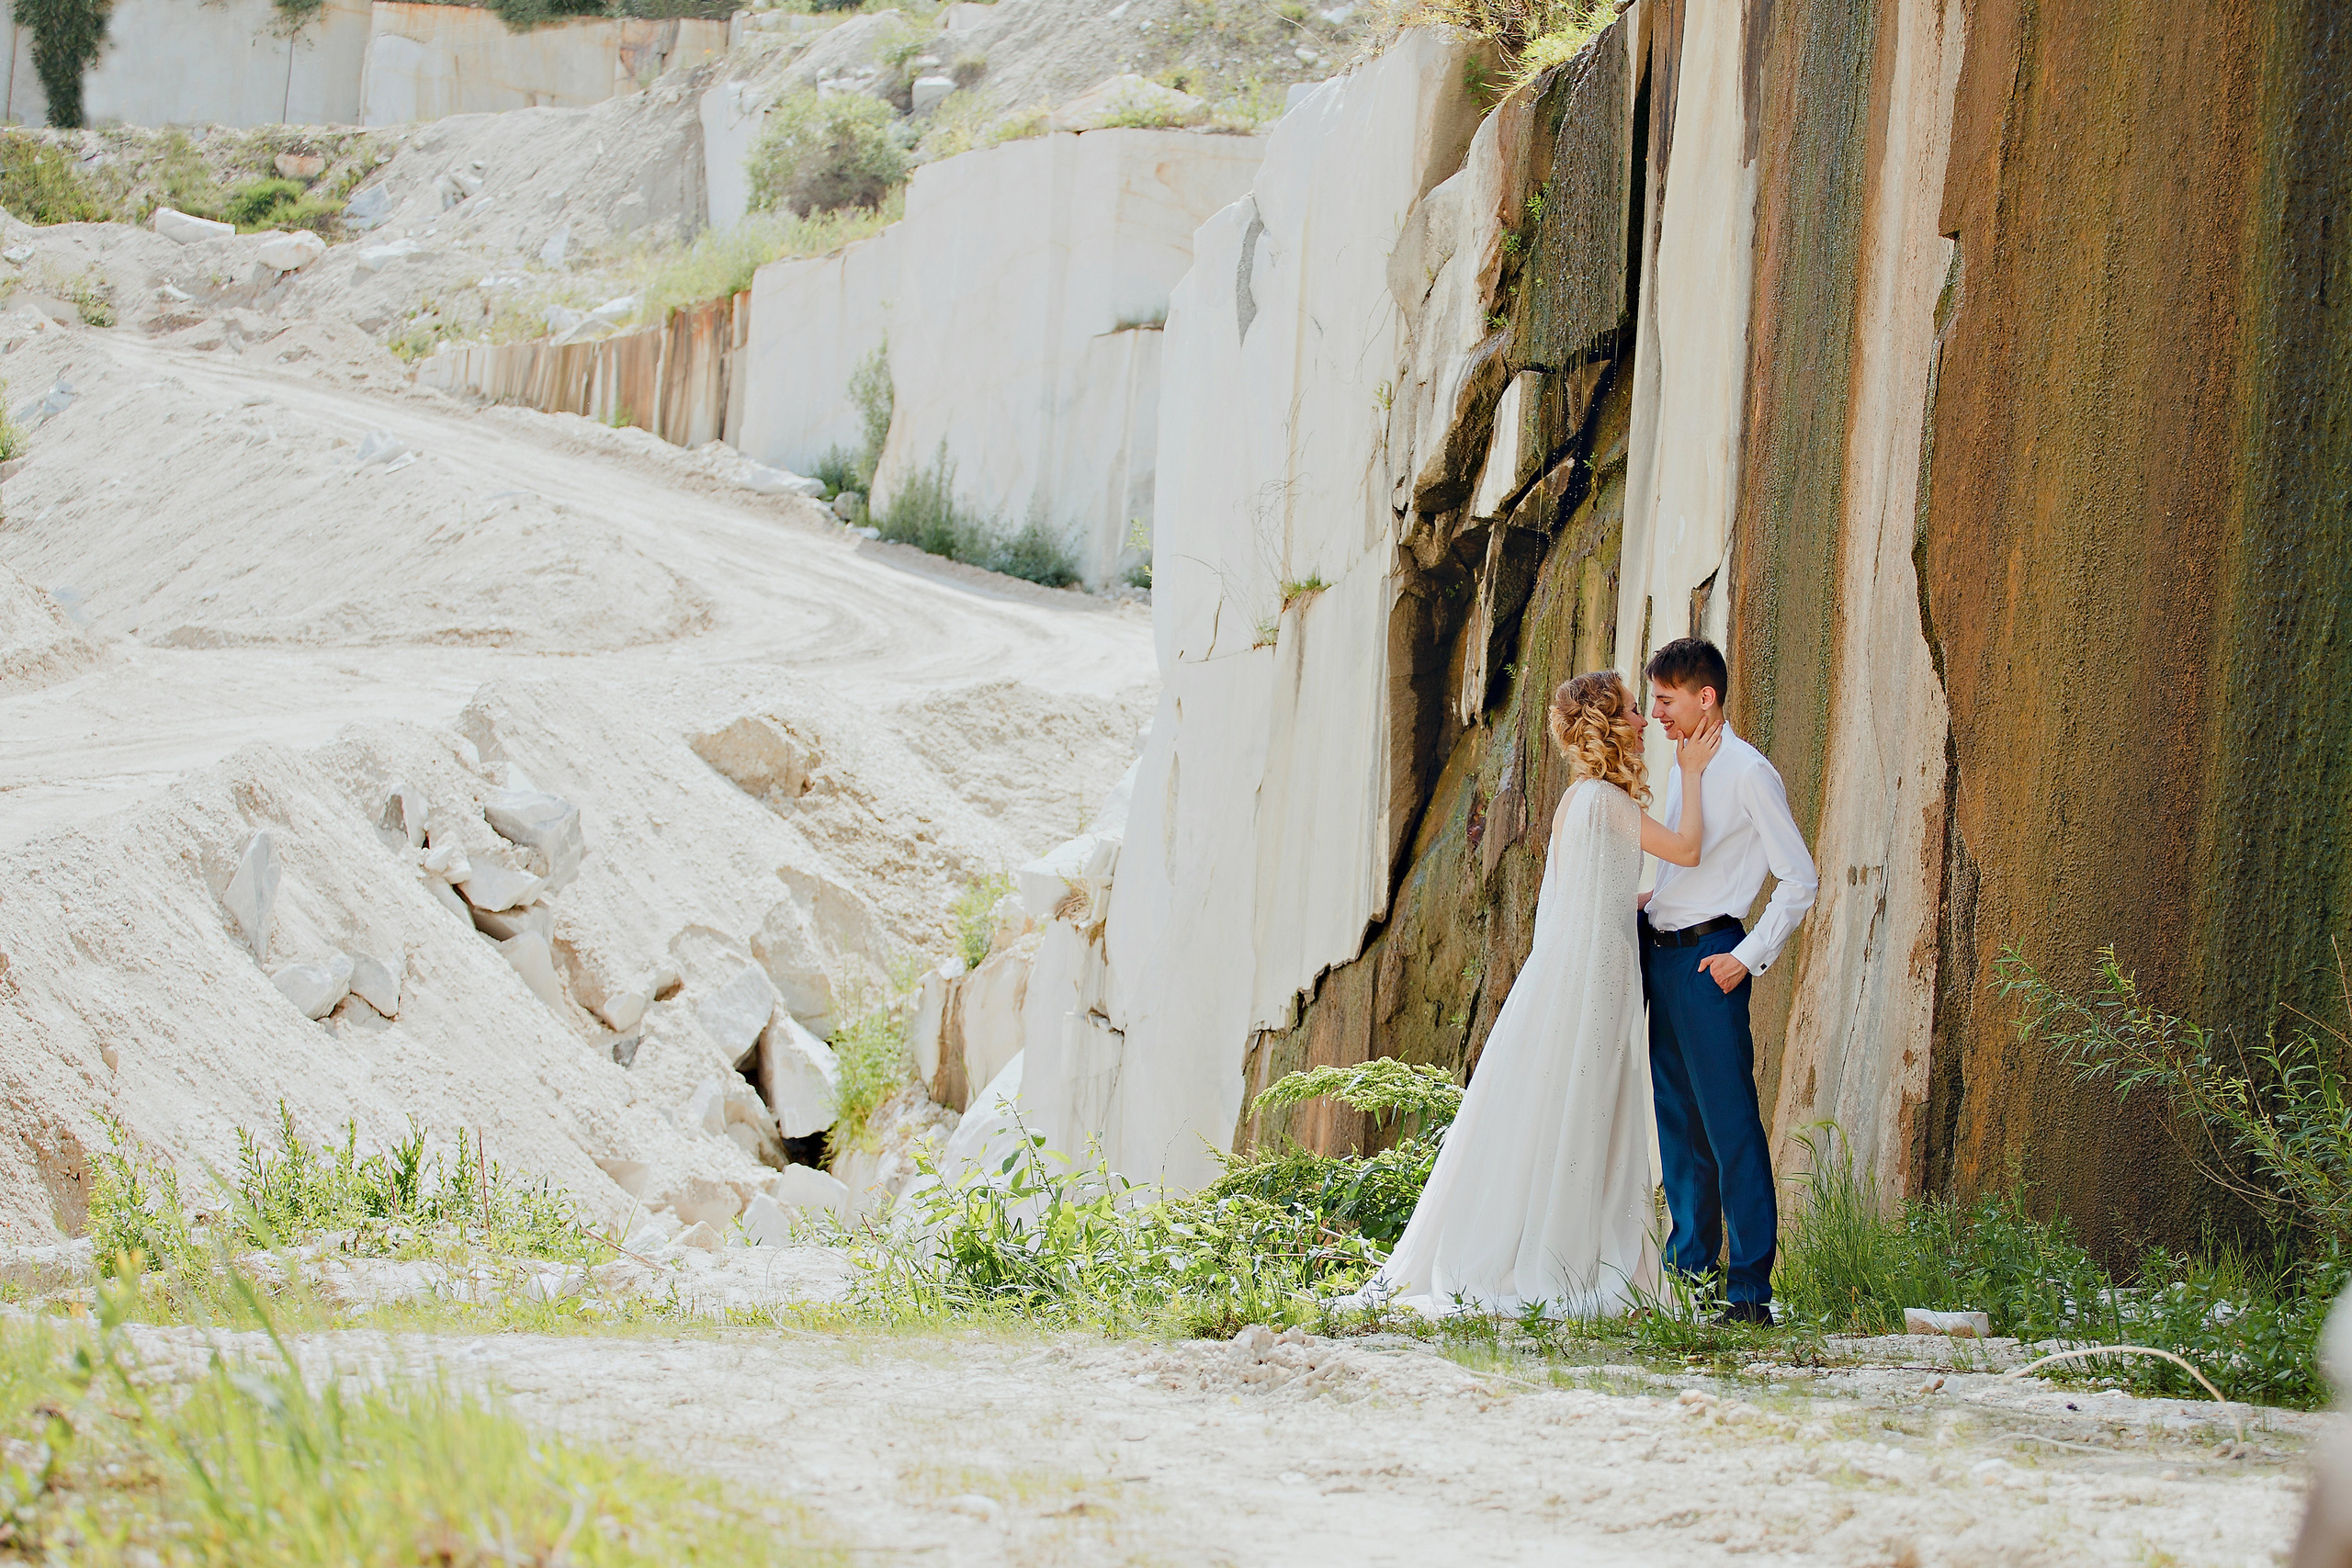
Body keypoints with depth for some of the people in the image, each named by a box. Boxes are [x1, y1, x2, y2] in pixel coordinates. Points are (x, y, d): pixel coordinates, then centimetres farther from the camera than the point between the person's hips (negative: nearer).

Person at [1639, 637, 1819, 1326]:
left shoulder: (1747, 773, -10)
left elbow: (1799, 879, -11)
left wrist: (1749, 958, -13)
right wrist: (1651, 900, 9)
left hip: (1708, 960, -9)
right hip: (1661, 952, 9)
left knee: (1730, 1126, -8)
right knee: (1677, 1119, 13)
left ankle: (1750, 1289, -8)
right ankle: (1690, 1267, 21)